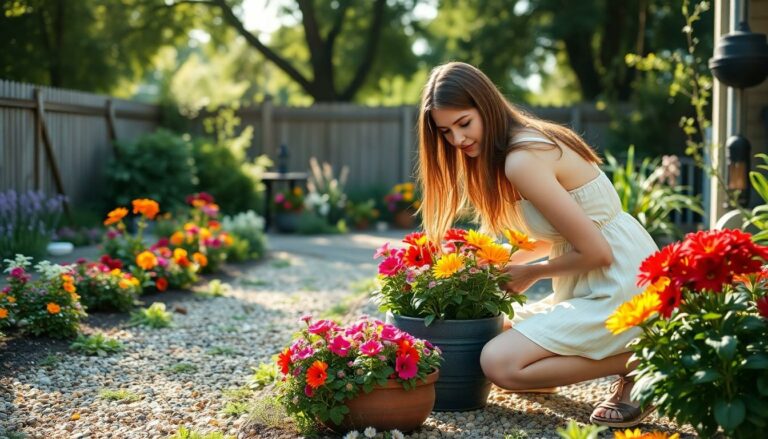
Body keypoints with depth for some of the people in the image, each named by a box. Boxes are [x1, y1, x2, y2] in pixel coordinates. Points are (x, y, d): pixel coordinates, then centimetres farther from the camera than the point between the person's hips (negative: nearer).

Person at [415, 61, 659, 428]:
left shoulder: (523, 160, -21)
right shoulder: (527, 139, 9)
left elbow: (596, 252, -22)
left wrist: (534, 272, -5)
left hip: (619, 291, -10)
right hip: (601, 285, 10)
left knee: (499, 363, -15)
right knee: (508, 335, 21)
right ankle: (628, 351, 13)